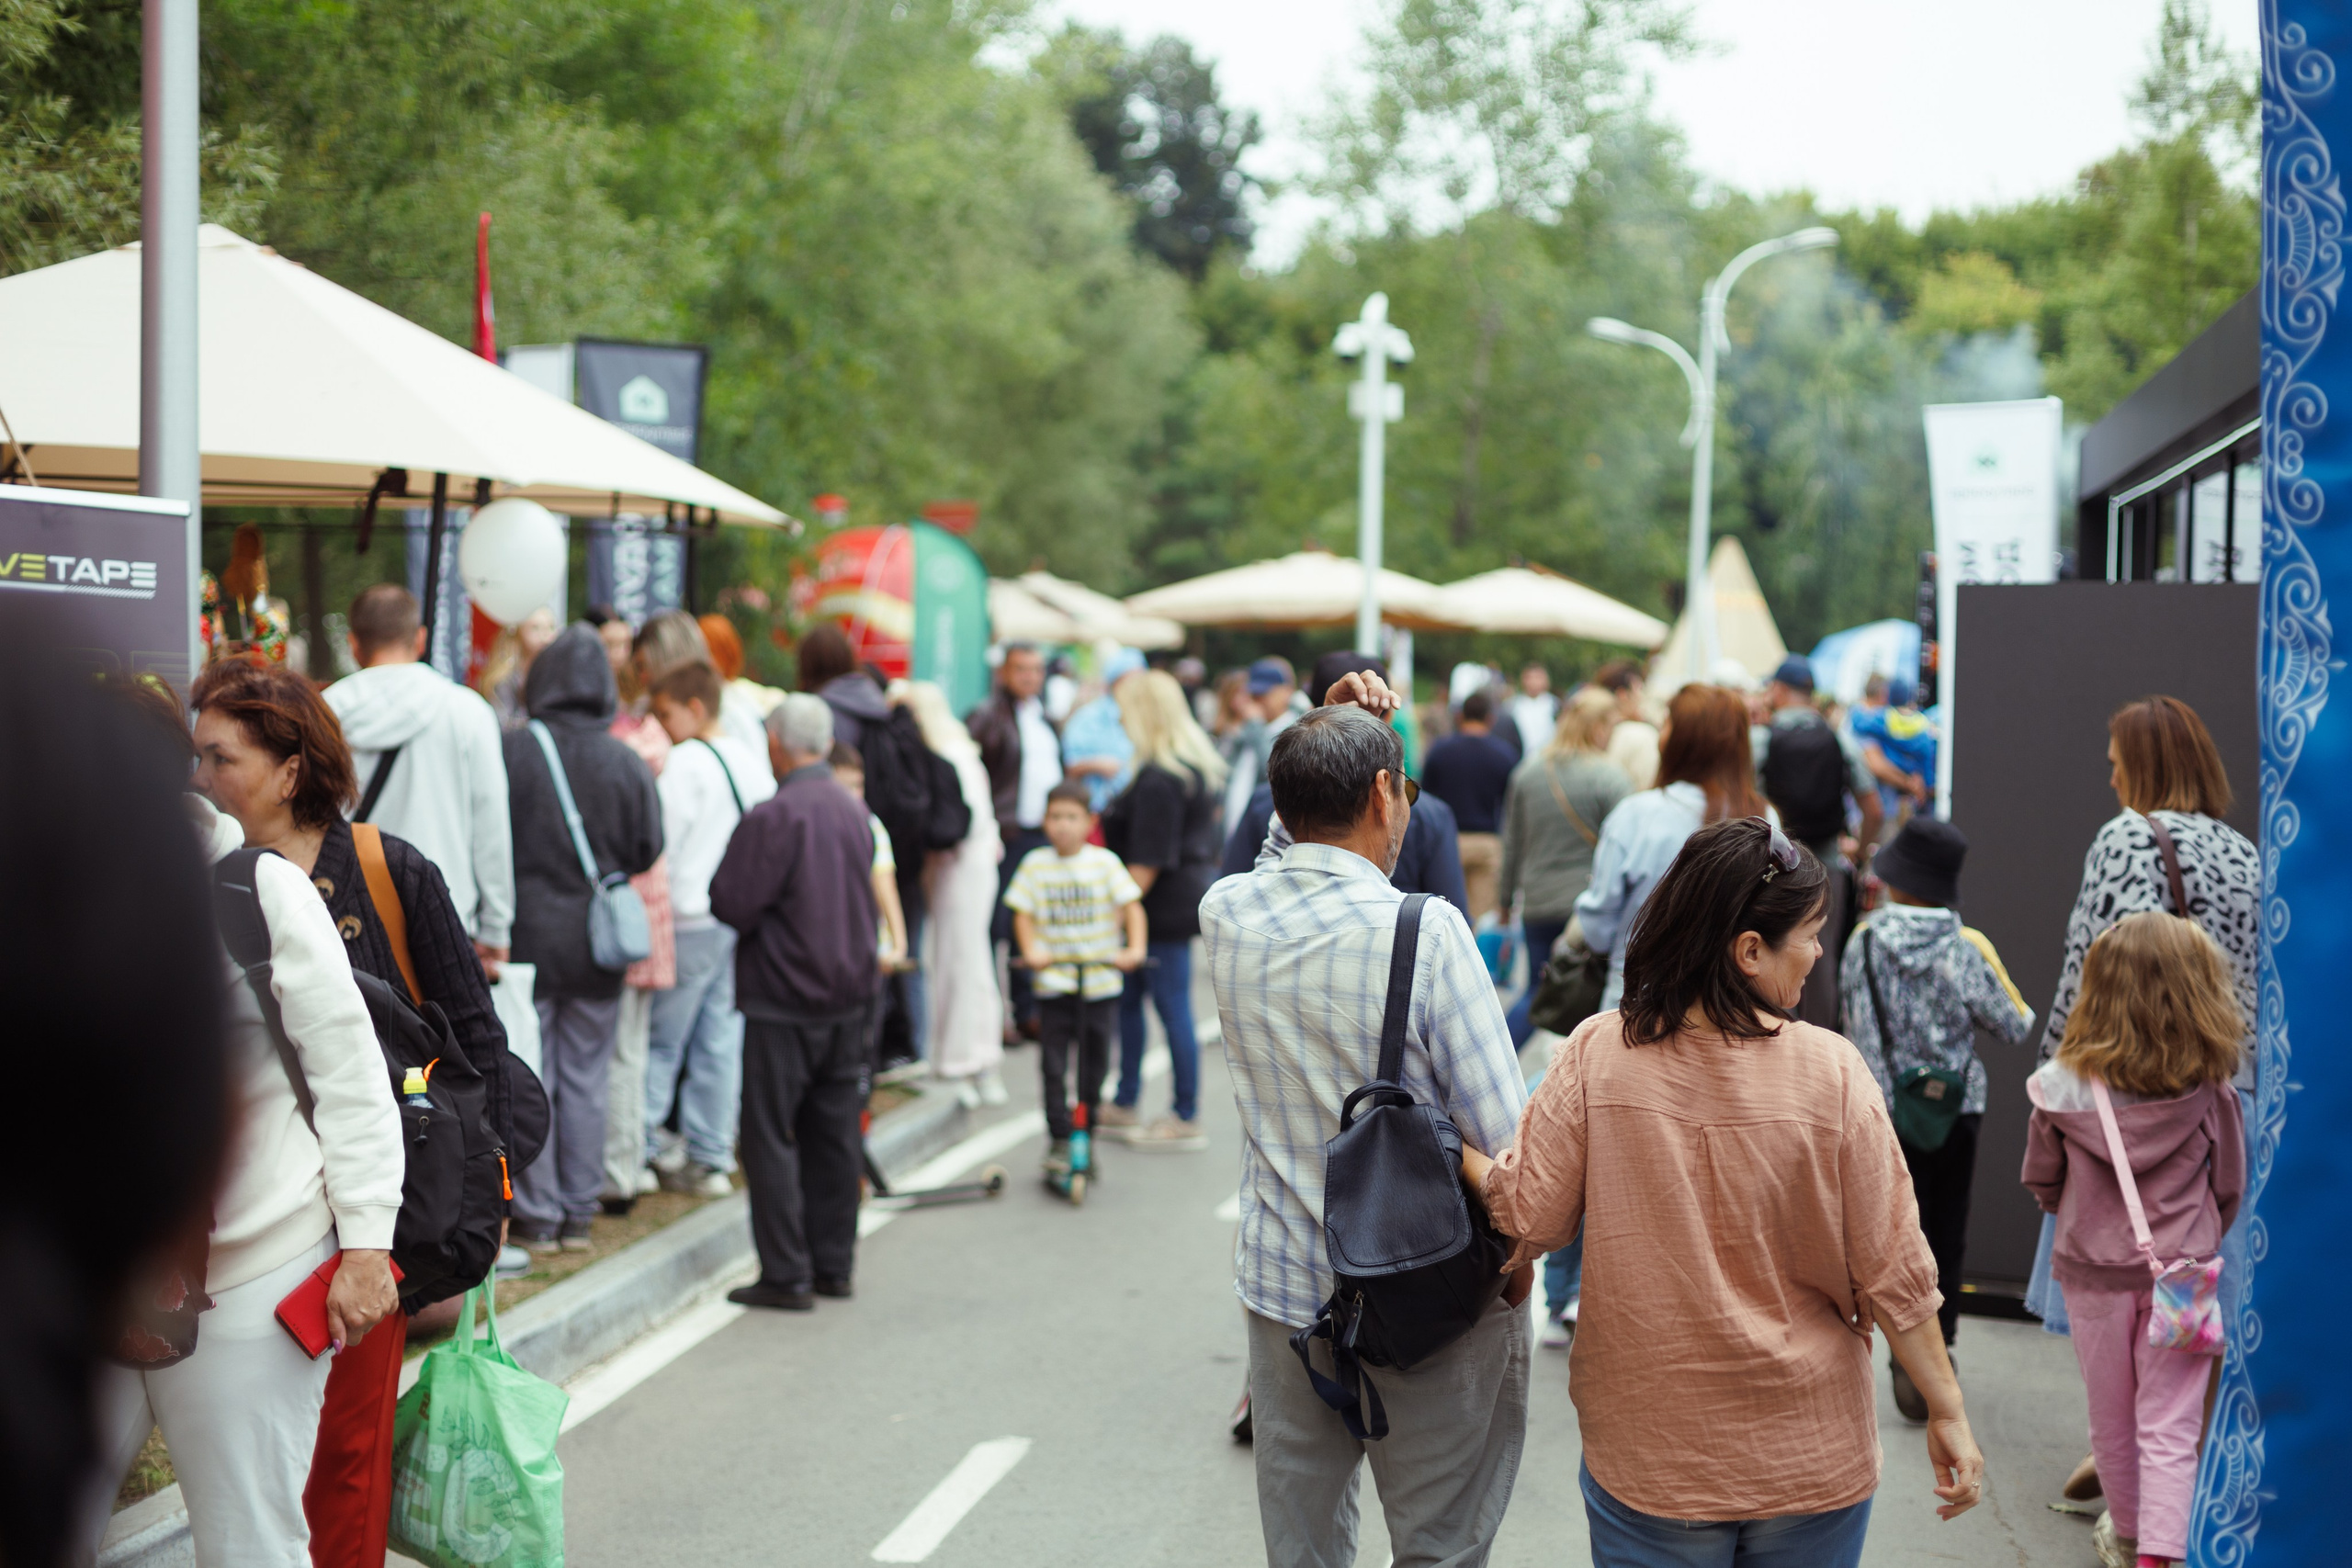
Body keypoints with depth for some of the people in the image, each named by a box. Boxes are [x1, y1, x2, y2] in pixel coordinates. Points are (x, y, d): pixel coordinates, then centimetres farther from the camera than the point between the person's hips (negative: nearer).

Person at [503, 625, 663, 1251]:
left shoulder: (511, 752, -13)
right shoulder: (628, 765, -7)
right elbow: (648, 852, 1)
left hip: (526, 935, -2)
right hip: (596, 946, 2)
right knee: (586, 1080, 11)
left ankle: (537, 1215, 8)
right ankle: (578, 1214, 16)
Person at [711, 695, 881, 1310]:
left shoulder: (774, 816, -18)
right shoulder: (855, 810, 6)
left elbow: (732, 903, -17)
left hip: (783, 1004, -7)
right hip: (850, 996, 7)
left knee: (770, 1138, 0)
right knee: (834, 1137, 13)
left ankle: (787, 1276, 0)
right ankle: (833, 1265, 19)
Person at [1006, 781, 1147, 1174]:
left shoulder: (1104, 862, 1)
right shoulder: (1036, 864, 2)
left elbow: (1131, 906, -1)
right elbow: (1023, 914, 2)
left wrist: (1135, 948, -15)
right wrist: (1031, 950, -15)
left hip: (1101, 979, 0)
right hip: (1053, 981, 0)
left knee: (1094, 1062, 8)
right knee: (1053, 1064, -5)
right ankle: (1059, 1139, 1)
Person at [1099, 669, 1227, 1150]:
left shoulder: (1158, 780, -21)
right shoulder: (1198, 762, 10)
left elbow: (1148, 861, -21)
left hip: (1167, 902, -11)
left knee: (1172, 1008, -2)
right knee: (1128, 997, 18)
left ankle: (1186, 1119, 6)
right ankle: (1125, 1104, 27)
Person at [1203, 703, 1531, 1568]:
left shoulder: (1226, 914, -5)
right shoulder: (1426, 929, -20)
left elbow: (1295, 856, 21)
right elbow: (1502, 1136, -18)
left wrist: (1337, 728, 14)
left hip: (1282, 1291, 5)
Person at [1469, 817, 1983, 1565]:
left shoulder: (1597, 1056, -11)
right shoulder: (1830, 1072, -13)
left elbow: (1530, 1215, -7)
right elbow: (1892, 1270, -9)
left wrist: (1461, 1152, 13)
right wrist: (1947, 1411, 2)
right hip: (1810, 1461, 0)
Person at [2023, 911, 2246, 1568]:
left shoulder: (2061, 1087, -14)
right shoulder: (2209, 1092, -14)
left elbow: (2040, 1181, 1)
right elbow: (2230, 1188, 1)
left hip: (2094, 1270, 1)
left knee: (2112, 1422, 18)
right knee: (2170, 1427, 3)